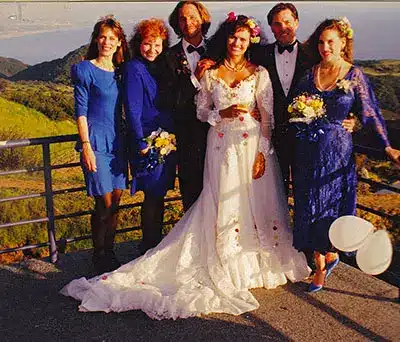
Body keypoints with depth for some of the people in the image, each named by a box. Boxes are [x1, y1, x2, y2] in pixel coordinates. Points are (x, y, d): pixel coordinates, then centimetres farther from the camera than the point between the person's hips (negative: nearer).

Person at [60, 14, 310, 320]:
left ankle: (260, 262, 21)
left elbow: (268, 116, -1)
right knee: (223, 205, 2)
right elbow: (201, 111, 9)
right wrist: (223, 114, -10)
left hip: (252, 145, -1)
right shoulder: (210, 73, 6)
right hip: (221, 145, 1)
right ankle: (230, 267, 16)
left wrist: (263, 153, -8)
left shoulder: (259, 74, 2)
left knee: (255, 203, 2)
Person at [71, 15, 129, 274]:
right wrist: (86, 145, -13)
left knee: (116, 200, 8)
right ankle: (99, 258, 12)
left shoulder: (120, 71, 11)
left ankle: (109, 253, 22)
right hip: (96, 141, -5)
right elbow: (81, 111, -7)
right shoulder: (85, 70, -5)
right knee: (105, 203, -4)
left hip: (117, 141, 6)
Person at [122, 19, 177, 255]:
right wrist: (142, 144, -18)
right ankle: (149, 250, 12)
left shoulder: (159, 68, 14)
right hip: (148, 141, -8)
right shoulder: (134, 69, -9)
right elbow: (132, 110, -15)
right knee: (154, 195, -2)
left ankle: (157, 246, 26)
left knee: (159, 195, 13)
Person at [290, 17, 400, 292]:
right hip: (307, 152, 3)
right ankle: (321, 266, 23)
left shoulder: (355, 75, -3)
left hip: (337, 150, -3)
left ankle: (330, 254, 32)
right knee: (309, 208, 6)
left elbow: (370, 114, -4)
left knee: (331, 206, 4)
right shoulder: (310, 74, 5)